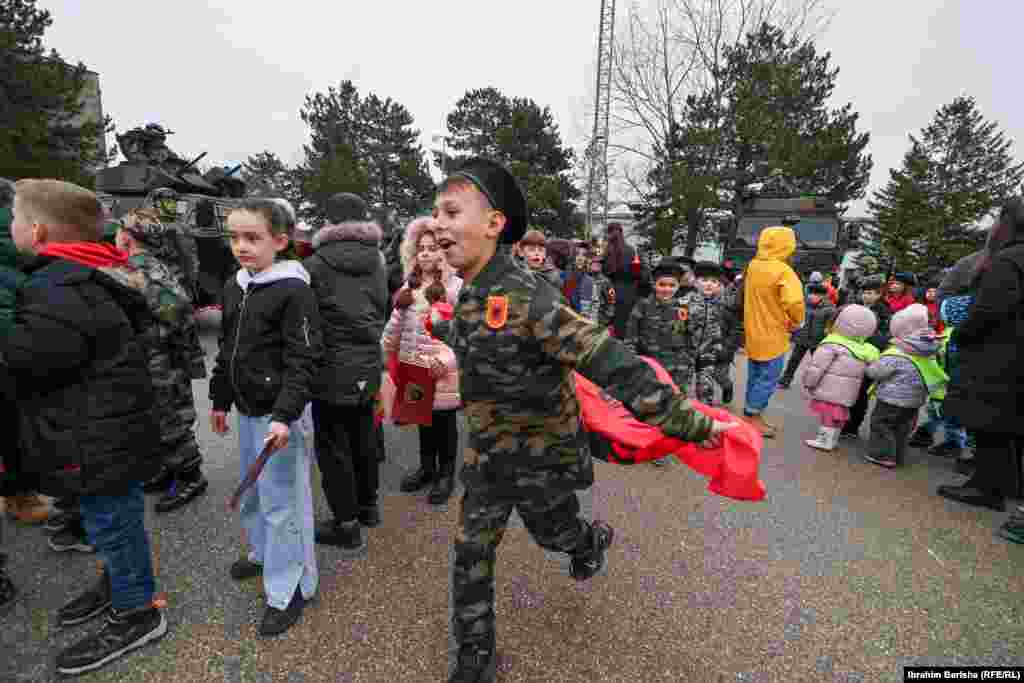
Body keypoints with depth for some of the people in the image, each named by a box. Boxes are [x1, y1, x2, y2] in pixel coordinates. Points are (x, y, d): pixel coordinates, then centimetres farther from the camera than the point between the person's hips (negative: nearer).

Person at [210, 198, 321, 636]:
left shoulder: (293, 291, -17)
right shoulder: (233, 289, 9)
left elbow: (303, 360, -21)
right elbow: (226, 351, 17)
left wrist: (284, 415, -25)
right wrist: (220, 400, 19)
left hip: (279, 412, -8)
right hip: (247, 410, 9)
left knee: (281, 498, 0)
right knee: (251, 490, 24)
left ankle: (290, 589, 18)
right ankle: (263, 552, 48)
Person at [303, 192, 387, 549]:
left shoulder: (317, 263, -13)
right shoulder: (377, 260, 5)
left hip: (332, 369, -6)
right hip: (368, 366, 7)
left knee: (333, 447, 6)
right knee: (364, 439, 20)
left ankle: (347, 524, 17)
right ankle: (368, 505, 36)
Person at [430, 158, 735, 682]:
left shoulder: (525, 298, -31)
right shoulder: (470, 298, -4)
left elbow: (609, 363, -35)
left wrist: (687, 422, -35)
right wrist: (432, 329, 37)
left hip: (541, 455, -6)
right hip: (487, 454, 6)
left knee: (556, 535, 23)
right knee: (471, 552, 12)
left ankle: (595, 540, 61)